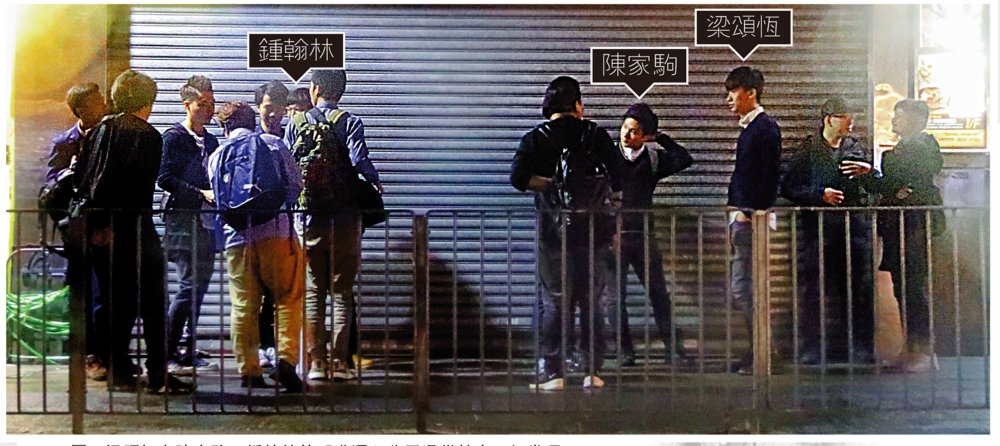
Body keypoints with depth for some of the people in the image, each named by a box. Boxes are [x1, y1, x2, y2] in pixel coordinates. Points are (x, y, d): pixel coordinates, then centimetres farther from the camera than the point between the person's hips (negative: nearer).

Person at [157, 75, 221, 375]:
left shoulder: (211, 140, 19)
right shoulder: (174, 137, -4)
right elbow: (165, 178, -13)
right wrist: (201, 194, -17)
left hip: (207, 222, 8)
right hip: (183, 221, -8)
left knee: (199, 287, 8)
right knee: (189, 285, -13)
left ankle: (188, 353, 14)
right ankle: (166, 353, -7)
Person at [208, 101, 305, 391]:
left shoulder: (216, 156, 14)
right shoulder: (273, 144, 7)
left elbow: (219, 199, 18)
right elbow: (296, 183, 5)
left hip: (237, 237, 2)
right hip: (277, 233, -2)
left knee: (243, 307, 6)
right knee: (288, 299, 5)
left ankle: (249, 371, 6)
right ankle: (286, 358, -10)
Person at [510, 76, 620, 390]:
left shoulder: (536, 139, 1)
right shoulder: (597, 135, 5)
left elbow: (519, 177, -11)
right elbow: (618, 182, 3)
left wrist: (551, 184, 0)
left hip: (555, 231, -1)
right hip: (595, 231, 1)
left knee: (555, 303, 4)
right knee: (593, 302, 9)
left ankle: (552, 373, 1)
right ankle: (593, 370, 10)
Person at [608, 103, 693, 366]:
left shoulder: (652, 159, 6)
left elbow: (683, 159, -7)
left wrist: (661, 138, -3)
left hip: (643, 235, 1)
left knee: (658, 292, 4)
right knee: (615, 295, -1)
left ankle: (672, 347, 11)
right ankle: (625, 351, 7)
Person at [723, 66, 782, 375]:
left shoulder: (765, 127, -10)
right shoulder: (749, 128, 18)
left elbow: (770, 176, -17)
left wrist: (748, 213, -19)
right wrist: (734, 214, 16)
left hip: (753, 218, -10)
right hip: (742, 216, 10)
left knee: (743, 288, -9)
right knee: (743, 288, 12)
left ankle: (758, 356, -2)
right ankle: (755, 352, 18)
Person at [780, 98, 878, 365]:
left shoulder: (857, 149, 16)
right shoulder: (808, 149, 6)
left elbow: (878, 188, 16)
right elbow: (788, 188, 0)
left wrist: (869, 172, -5)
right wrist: (820, 195, -11)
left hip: (855, 225, 3)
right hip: (818, 226, -3)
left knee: (860, 290, 2)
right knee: (813, 291, -3)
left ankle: (862, 350, 10)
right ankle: (811, 350, 4)